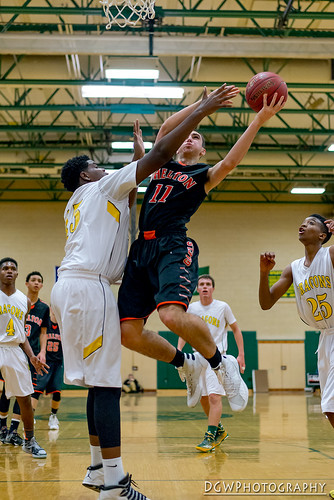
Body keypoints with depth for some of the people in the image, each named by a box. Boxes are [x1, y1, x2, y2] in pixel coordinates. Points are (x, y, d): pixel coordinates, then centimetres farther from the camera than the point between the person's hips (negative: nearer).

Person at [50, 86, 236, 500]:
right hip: (89, 285, -10)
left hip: (68, 288, 10)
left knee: (99, 382, 13)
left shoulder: (75, 204, 26)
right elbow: (161, 154, -3)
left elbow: (123, 195, 41)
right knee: (106, 383, -11)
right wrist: (202, 111, 1)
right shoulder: (101, 187, 4)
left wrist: (137, 155, 44)